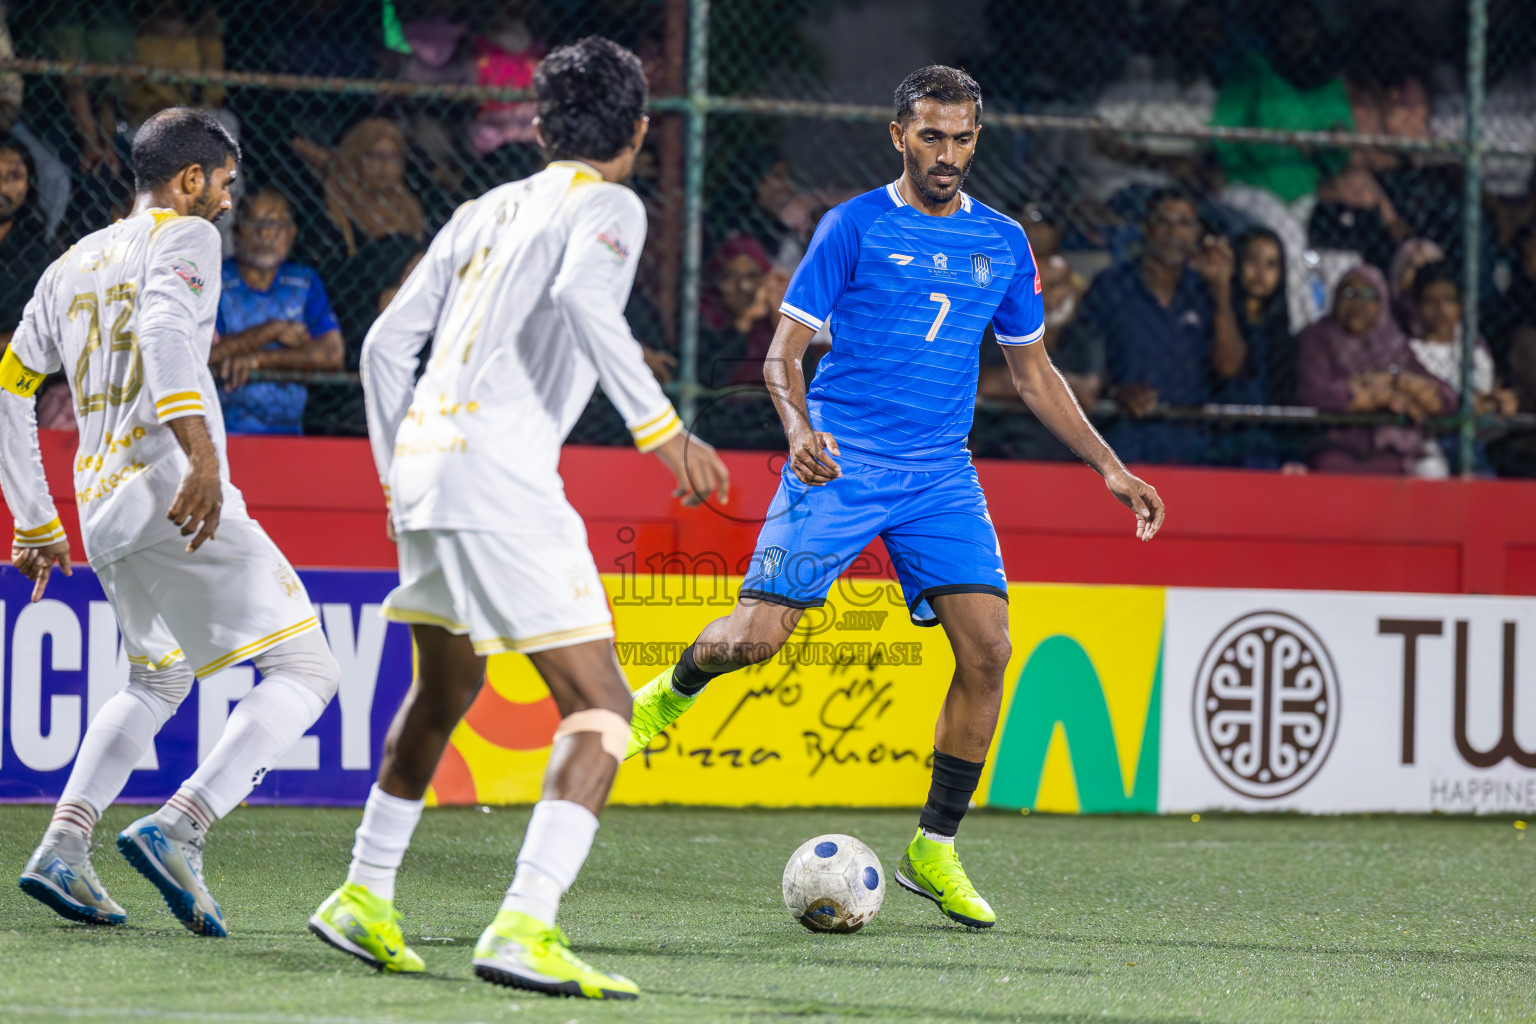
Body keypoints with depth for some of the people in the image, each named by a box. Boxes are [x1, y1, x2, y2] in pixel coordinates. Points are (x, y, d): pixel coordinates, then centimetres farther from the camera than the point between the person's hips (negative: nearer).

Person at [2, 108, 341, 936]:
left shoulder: (72, 265, 22)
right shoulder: (184, 237, 0)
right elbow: (165, 326, -22)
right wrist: (201, 449, -32)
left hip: (100, 509, 8)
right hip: (169, 489, -8)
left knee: (156, 683, 27)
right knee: (306, 670, -7)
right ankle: (177, 829, -23)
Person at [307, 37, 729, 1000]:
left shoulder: (486, 210, 22)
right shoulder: (608, 207, 1)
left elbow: (388, 343, 20)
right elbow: (584, 297, -21)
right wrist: (663, 428, -22)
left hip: (424, 461, 8)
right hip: (502, 479, -8)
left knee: (446, 685, 28)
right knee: (600, 705, -9)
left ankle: (364, 900, 35)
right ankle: (524, 928, -25)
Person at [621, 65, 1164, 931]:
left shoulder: (1002, 242, 11)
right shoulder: (855, 226, -2)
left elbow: (1034, 371, 20)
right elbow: (784, 350, -2)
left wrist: (1109, 467, 14)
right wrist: (799, 427, -22)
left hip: (941, 473, 4)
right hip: (840, 463, -4)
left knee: (988, 648, -10)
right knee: (757, 637, -12)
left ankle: (935, 851, 2)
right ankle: (669, 697, 24)